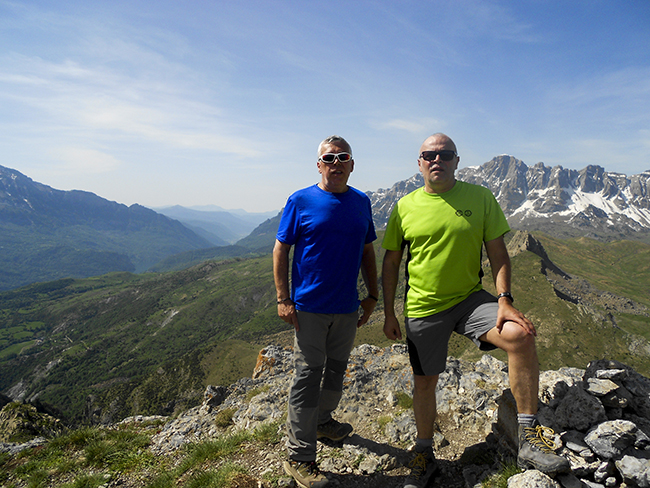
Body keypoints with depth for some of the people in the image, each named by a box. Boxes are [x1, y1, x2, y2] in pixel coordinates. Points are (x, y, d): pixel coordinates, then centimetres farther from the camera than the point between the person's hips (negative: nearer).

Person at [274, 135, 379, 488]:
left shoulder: (361, 203, 6)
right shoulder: (301, 201, -6)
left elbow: (367, 251, 12)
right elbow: (281, 250, -6)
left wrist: (372, 295, 10)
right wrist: (283, 299, -11)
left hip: (347, 307, 5)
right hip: (309, 307, -5)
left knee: (336, 370, 19)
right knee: (307, 377, 0)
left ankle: (322, 421, 44)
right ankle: (299, 458, 13)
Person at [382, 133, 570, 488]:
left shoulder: (480, 198, -3)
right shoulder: (405, 206, -2)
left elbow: (498, 253, -1)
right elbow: (391, 263, 3)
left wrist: (504, 300, -14)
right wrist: (389, 313, 2)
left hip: (470, 298, 0)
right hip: (422, 308, 1)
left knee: (520, 335, -26)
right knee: (424, 380, 11)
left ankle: (529, 441, -10)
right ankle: (424, 455, 35)